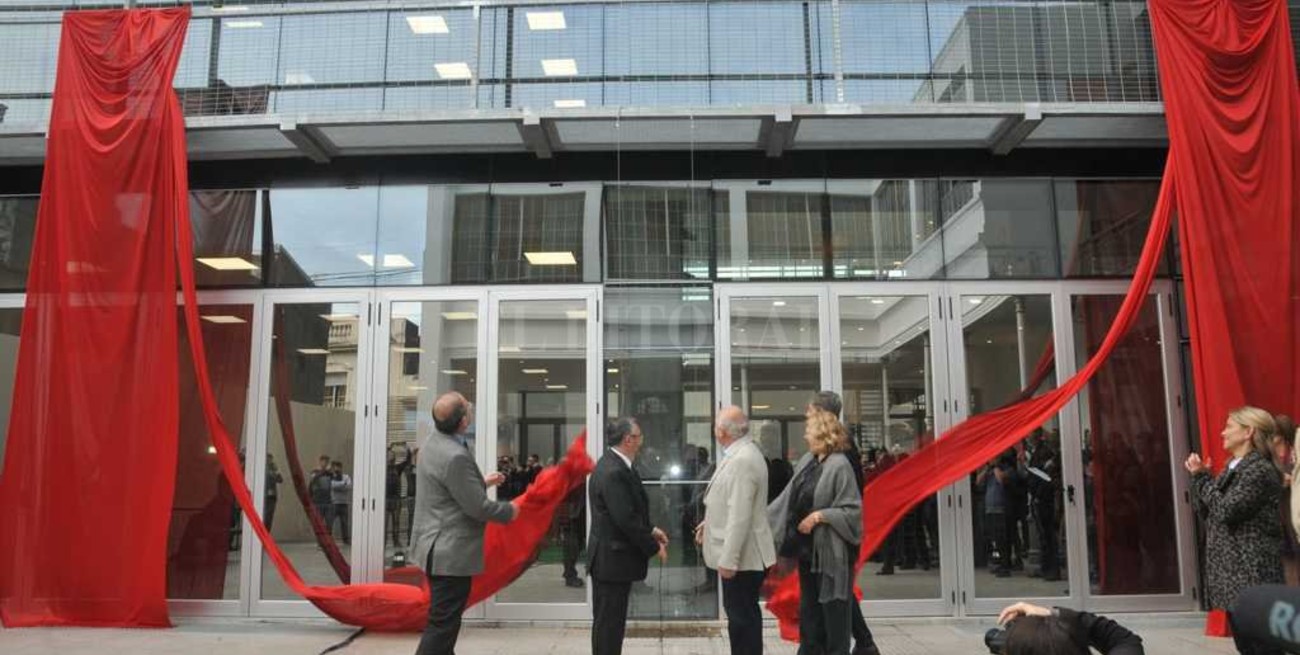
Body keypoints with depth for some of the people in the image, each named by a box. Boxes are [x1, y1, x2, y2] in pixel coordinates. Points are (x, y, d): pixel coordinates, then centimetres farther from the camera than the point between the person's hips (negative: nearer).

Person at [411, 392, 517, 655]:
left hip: (438, 546, 10)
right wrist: (509, 511, -6)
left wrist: (481, 483, 19)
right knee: (442, 624, -3)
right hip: (452, 553, -10)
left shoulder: (433, 443, 5)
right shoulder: (456, 456, -25)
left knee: (444, 619, 21)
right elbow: (478, 508, -22)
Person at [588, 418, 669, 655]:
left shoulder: (615, 465, 9)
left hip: (612, 557, 10)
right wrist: (654, 547, -14)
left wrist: (650, 530, 9)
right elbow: (626, 520, -25)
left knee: (611, 621, 17)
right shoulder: (614, 472, -23)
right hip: (612, 559, -10)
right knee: (608, 622, 0)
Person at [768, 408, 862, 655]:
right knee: (809, 615, 16)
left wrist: (819, 516, -21)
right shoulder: (807, 461, 7)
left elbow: (853, 510, -18)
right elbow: (790, 498, 13)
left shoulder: (839, 465, -16)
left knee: (834, 613, 2)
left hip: (831, 552, -8)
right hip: (807, 550, 8)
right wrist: (763, 516, 12)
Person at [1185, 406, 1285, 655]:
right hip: (1232, 568, 9)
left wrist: (1203, 477, -10)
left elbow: (1225, 510, -22)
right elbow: (1208, 509, 14)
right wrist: (1198, 476, 3)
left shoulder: (1260, 470, -15)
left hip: (1253, 572, -9)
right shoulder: (1232, 466, 14)